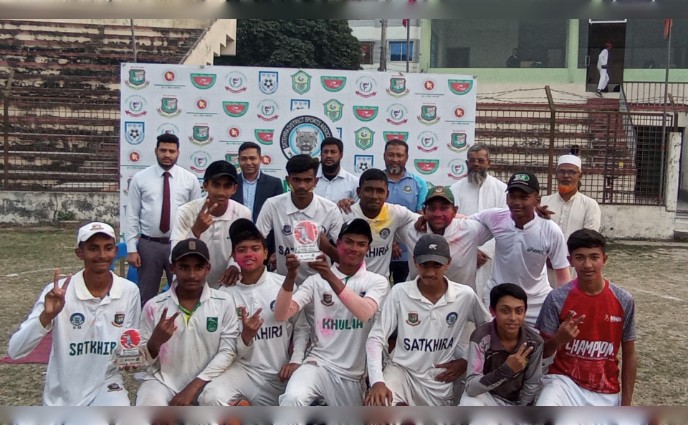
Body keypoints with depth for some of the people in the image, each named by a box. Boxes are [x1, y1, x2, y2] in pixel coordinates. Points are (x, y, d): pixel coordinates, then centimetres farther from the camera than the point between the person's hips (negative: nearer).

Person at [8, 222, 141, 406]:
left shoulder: (129, 291, -9)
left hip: (105, 385, 0)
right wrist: (46, 316, -35)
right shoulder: (58, 291, -16)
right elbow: (15, 350, -20)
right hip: (61, 395, 0)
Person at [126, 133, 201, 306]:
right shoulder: (140, 178, 0)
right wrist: (131, 249, -5)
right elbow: (132, 216, 0)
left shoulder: (190, 179, 1)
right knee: (146, 296, 11)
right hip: (148, 245, 0)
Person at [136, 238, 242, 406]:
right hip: (162, 380, 0)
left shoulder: (223, 303, -3)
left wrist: (193, 387, -14)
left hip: (204, 382, 0)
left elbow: (227, 351, -6)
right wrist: (156, 340, -21)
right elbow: (142, 359, 3)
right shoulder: (154, 305, -2)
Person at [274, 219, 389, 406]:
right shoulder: (316, 280, 3)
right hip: (319, 364, -1)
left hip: (354, 375, 2)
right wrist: (290, 277, -24)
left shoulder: (377, 281, 1)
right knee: (292, 398, -30)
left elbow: (365, 313, -21)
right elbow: (281, 315, -8)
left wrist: (332, 279, -31)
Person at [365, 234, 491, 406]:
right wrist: (377, 381, -24)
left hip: (439, 381, 2)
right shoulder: (399, 292, -10)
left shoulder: (465, 295, -7)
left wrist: (466, 361, 2)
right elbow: (376, 338, -10)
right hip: (402, 371, -2)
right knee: (375, 405, -30)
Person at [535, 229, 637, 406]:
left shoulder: (624, 300, -5)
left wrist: (626, 405, 3)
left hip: (605, 392, 2)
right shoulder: (557, 298, -10)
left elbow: (629, 355, 5)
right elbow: (541, 351, -3)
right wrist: (558, 339, -25)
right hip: (564, 380, -2)